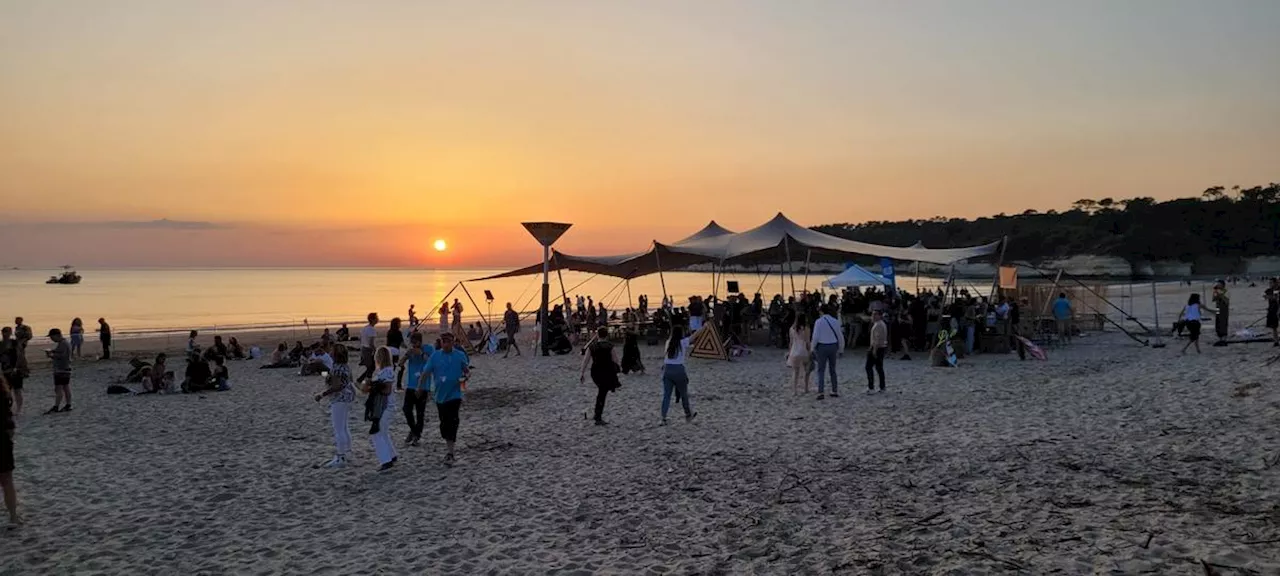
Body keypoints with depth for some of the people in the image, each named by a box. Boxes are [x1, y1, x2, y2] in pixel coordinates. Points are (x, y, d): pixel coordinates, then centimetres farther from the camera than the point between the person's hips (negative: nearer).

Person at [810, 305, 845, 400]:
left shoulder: (818, 321, -8)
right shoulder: (835, 321, 3)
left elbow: (815, 336, -12)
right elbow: (840, 336, 6)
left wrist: (812, 348, 0)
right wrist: (841, 349, 17)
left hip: (822, 347, -4)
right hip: (833, 346, 4)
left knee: (821, 370, 0)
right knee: (832, 370, 16)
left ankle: (821, 392, -10)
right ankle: (835, 391, 18)